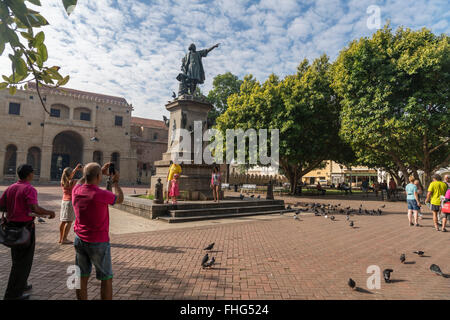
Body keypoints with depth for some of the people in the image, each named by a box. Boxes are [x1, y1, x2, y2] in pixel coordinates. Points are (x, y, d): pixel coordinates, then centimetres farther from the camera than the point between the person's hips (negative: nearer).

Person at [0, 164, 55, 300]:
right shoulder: (29, 189, -17)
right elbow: (35, 208, -29)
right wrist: (49, 212, -14)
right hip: (25, 228, -8)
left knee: (17, 258, 23)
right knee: (23, 261, 4)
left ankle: (21, 285, 38)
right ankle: (13, 294, 10)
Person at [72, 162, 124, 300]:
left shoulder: (76, 191, -6)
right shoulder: (101, 195, -23)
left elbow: (81, 181, 20)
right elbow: (119, 199, -3)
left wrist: (101, 171, 21)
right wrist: (115, 182, 10)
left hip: (79, 241, 6)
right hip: (98, 243, -6)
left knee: (82, 278, 15)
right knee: (106, 279, 8)